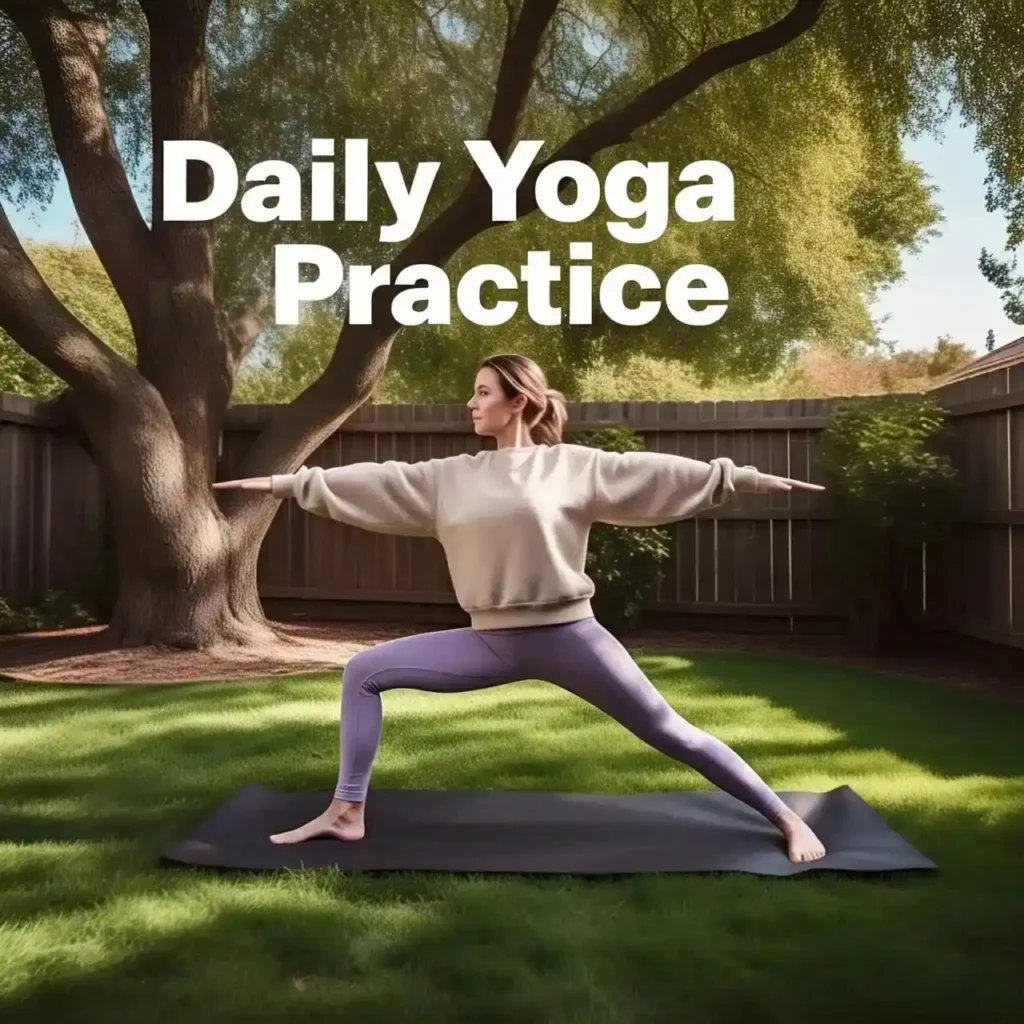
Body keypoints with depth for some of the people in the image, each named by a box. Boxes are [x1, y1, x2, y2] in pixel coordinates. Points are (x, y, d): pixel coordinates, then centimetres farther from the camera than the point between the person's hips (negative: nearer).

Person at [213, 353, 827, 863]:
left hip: (568, 636, -4)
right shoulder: (449, 477, 7)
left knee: (671, 733, 0)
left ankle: (787, 819, 16)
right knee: (363, 672, 1)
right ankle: (347, 812, 11)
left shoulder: (574, 466, -3)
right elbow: (374, 483, 8)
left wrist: (744, 478, -7)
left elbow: (655, 472, -4)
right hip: (490, 641, 4)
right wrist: (288, 483, 8)